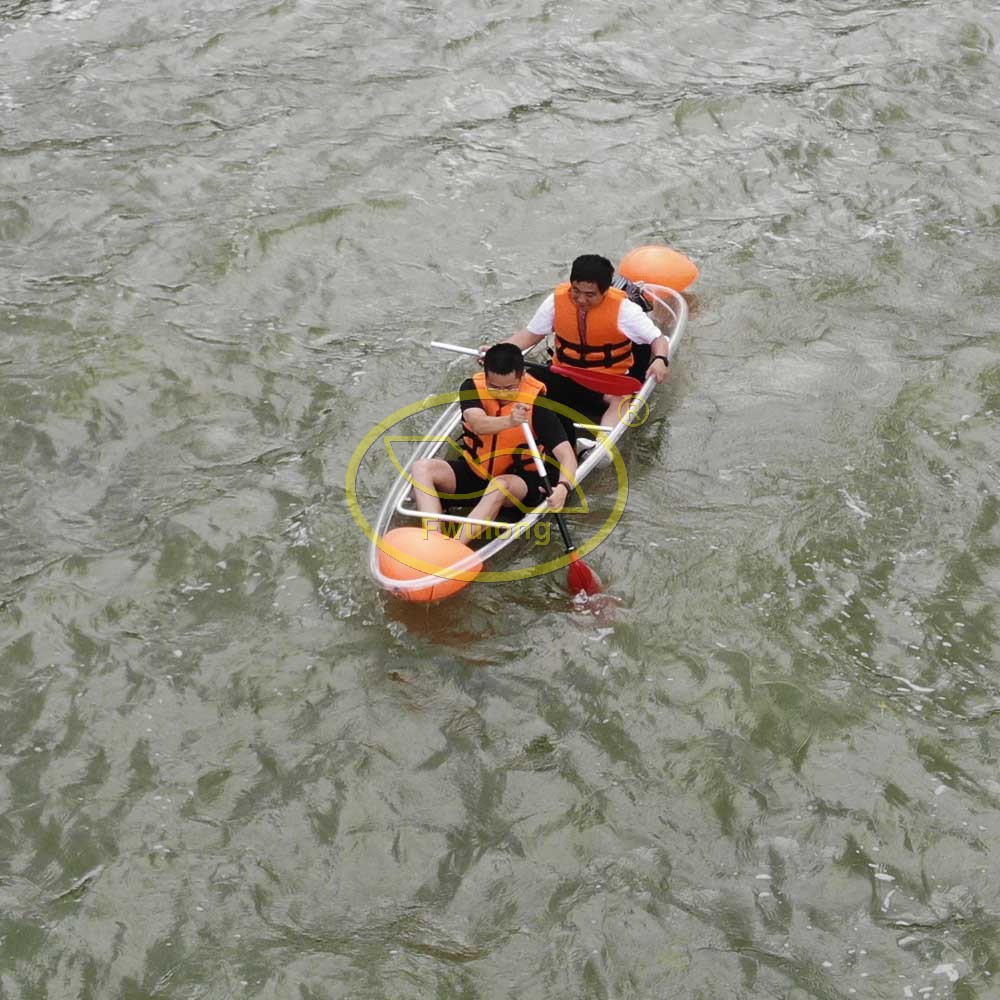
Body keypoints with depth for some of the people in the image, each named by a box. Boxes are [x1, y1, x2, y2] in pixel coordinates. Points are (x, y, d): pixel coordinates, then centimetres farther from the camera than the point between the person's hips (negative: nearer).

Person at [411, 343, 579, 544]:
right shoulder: (472, 387, -13)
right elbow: (478, 424, -35)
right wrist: (509, 421, -56)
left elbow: (566, 455, -25)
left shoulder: (536, 403, -19)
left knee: (500, 485, -37)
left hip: (517, 477, -4)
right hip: (473, 473, 4)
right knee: (422, 468, -18)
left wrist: (563, 487, -46)